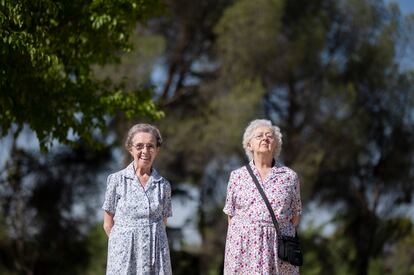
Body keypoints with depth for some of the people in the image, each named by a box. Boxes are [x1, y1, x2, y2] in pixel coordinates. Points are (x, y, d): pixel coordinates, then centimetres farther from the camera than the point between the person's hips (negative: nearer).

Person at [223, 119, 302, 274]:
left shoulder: (289, 176, 6)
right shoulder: (237, 176, 8)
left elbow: (295, 216, 9)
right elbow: (231, 215, 12)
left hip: (278, 247, 0)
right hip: (243, 248, 0)